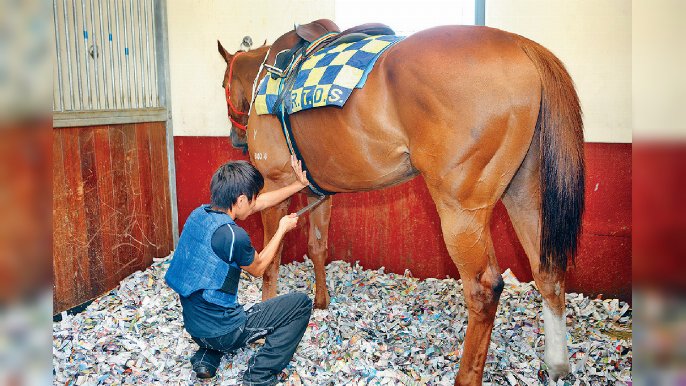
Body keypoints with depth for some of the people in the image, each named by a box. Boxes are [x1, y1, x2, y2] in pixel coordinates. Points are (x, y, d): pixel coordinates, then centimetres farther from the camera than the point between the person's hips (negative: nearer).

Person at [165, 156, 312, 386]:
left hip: (194, 328, 8)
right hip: (222, 332, -8)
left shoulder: (199, 214, 0)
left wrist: (298, 185, 19)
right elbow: (258, 269, -3)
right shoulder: (233, 235, -25)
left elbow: (258, 204, 12)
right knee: (301, 304, 3)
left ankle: (207, 356, 16)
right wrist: (282, 229, 8)